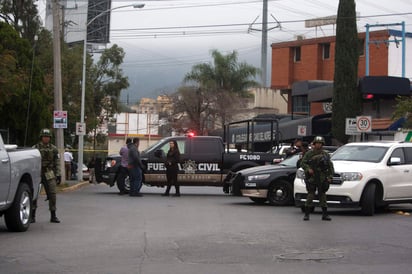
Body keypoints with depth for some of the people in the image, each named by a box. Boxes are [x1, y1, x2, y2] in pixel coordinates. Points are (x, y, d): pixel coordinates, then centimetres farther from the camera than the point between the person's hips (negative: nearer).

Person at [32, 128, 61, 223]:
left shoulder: (53, 149, 9)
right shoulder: (35, 148, 2)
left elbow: (57, 162, 9)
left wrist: (58, 174, 2)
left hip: (49, 174, 2)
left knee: (52, 193, -4)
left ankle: (53, 216, 4)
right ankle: (32, 216, 4)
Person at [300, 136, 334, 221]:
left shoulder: (325, 154, 10)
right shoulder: (309, 153, 3)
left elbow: (330, 166, 12)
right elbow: (302, 163, 1)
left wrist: (330, 176, 1)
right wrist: (308, 169, -16)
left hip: (322, 178, 2)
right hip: (311, 178, -2)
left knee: (322, 195, 5)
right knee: (310, 195, -5)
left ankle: (325, 214, 9)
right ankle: (306, 214, 0)